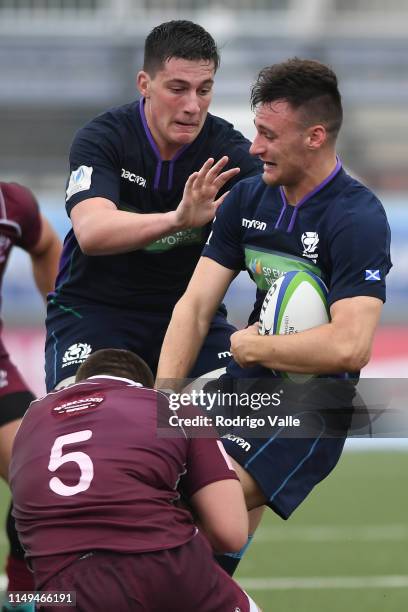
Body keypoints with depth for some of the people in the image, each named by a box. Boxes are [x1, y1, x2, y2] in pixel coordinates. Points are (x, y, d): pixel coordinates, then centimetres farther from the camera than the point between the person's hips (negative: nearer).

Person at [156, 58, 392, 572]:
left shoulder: (357, 218, -16)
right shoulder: (247, 199, 6)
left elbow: (349, 348, -27)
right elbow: (195, 306, 3)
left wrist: (252, 347, -12)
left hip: (311, 408, -7)